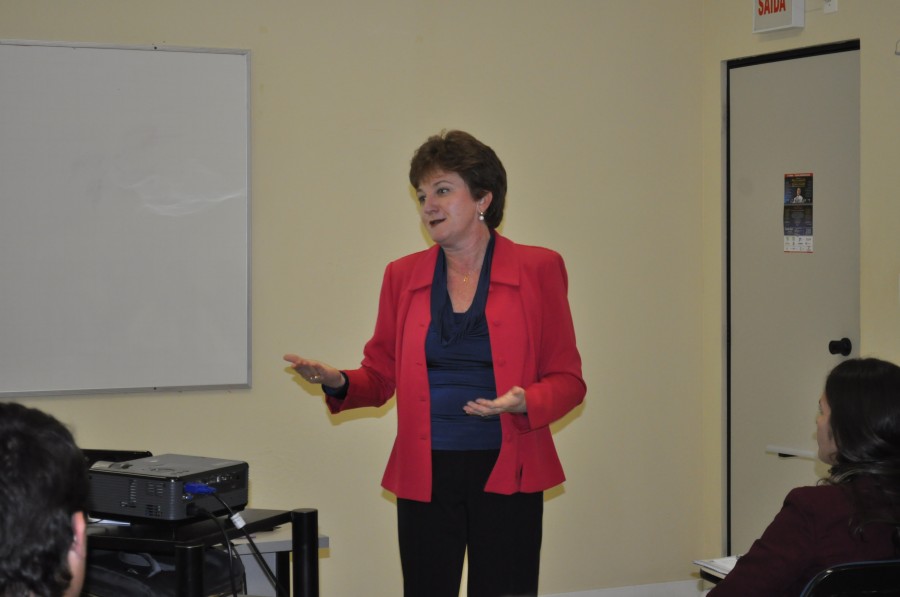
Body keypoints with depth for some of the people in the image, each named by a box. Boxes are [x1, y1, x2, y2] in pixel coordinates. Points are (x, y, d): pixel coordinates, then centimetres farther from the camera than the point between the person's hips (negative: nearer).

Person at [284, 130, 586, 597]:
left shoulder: (538, 269, 0)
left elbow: (567, 379, 1)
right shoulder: (403, 275, 9)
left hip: (505, 473, -2)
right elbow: (381, 376, 13)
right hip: (425, 475, 2)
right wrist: (338, 383, -8)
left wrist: (525, 402, -19)